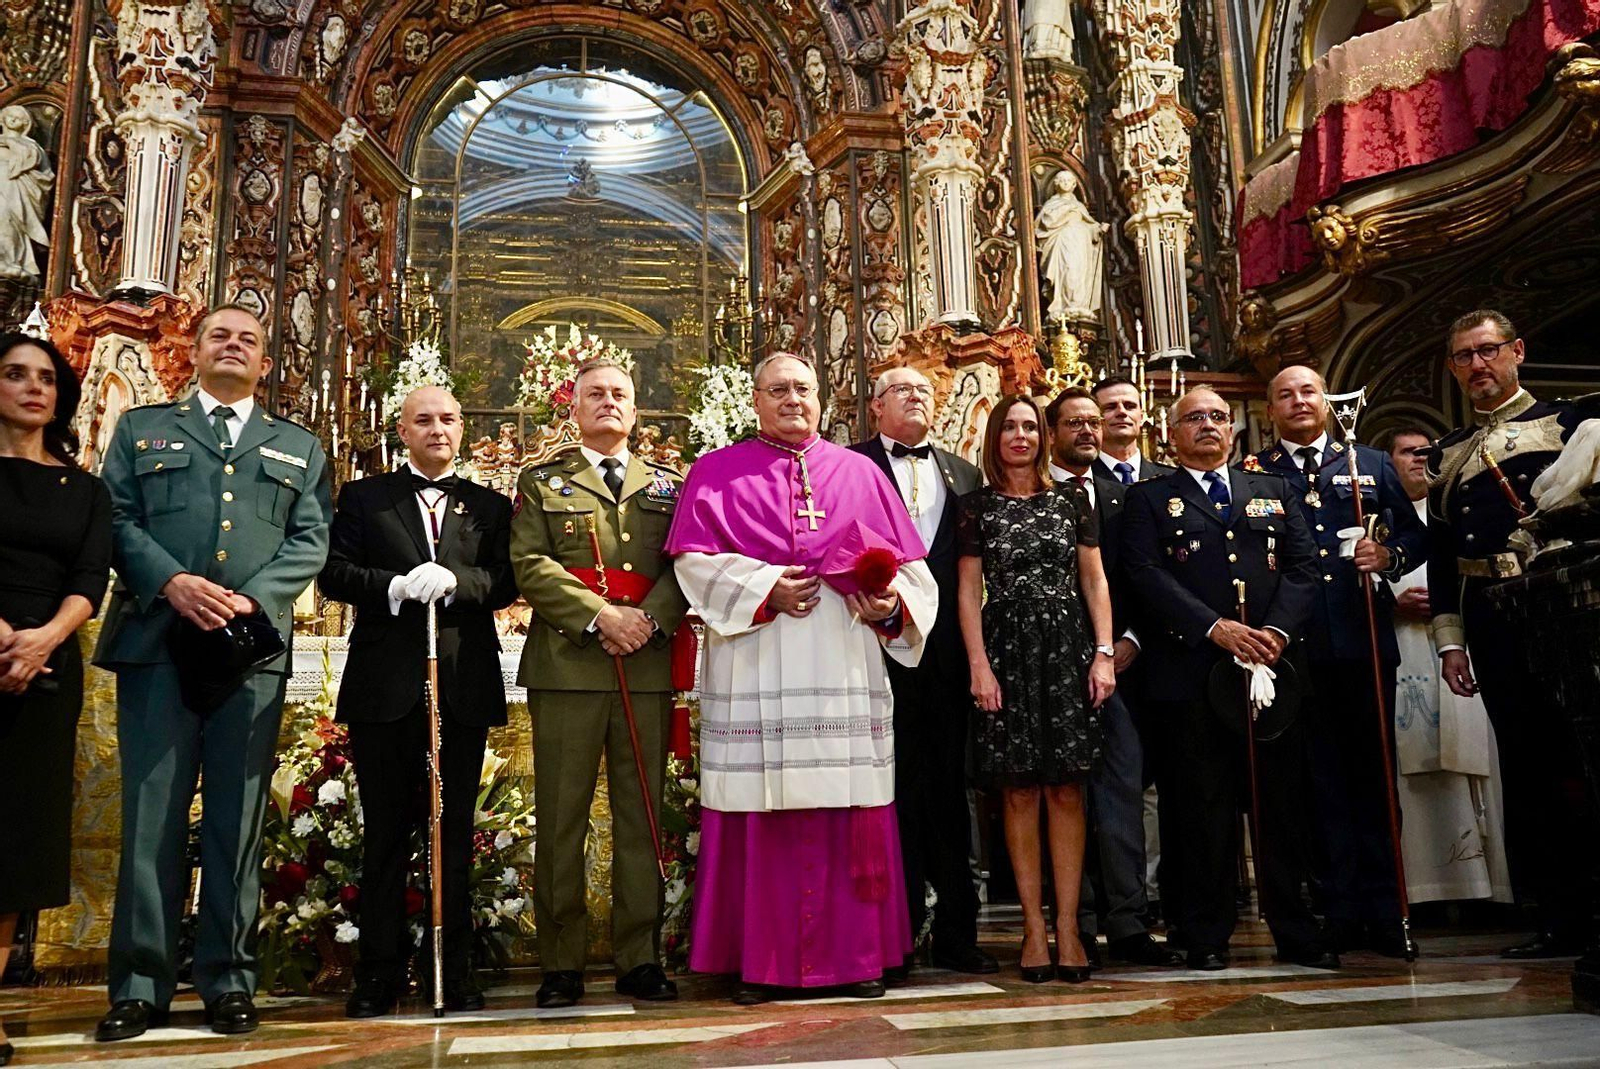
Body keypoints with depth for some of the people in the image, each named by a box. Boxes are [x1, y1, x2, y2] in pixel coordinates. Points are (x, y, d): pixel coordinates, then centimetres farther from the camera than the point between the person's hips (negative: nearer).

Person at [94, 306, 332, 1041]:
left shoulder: (299, 447, 20)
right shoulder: (142, 428, 18)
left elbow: (311, 540, 8)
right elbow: (117, 519, 6)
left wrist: (252, 598, -9)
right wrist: (172, 581, -12)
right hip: (156, 641, -1)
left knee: (237, 819, 2)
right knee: (152, 816, -1)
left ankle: (227, 982, 8)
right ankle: (139, 986, 6)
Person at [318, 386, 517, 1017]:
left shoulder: (490, 507, 14)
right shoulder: (363, 497, 11)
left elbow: (506, 582, 1)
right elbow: (334, 572, 0)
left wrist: (453, 580, -17)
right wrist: (398, 586, -16)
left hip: (464, 686, 1)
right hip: (385, 686, -1)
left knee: (456, 834, 6)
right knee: (385, 834, 6)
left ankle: (456, 974, 14)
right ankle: (380, 975, 15)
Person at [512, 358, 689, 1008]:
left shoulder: (668, 485, 19)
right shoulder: (542, 482, 13)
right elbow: (530, 565, 0)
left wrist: (649, 618, -10)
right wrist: (598, 615, -11)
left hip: (648, 667, 2)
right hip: (567, 666, -2)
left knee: (640, 815, 4)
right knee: (561, 819, 0)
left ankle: (640, 959, 11)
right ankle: (561, 964, 8)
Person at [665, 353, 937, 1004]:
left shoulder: (859, 473, 17)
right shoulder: (717, 473, 11)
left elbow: (905, 563, 12)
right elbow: (695, 558, -1)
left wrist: (890, 603, -8)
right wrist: (766, 587, -13)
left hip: (845, 671, 2)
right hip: (755, 671, -2)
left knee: (849, 811, 2)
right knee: (759, 813, -2)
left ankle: (855, 953, 12)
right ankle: (758, 958, 8)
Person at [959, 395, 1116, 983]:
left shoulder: (1071, 498, 10)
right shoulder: (978, 505, 7)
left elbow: (1094, 580, 9)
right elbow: (969, 590, 3)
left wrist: (1103, 653, -1)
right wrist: (979, 665, -6)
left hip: (1066, 645, 1)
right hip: (1006, 648, -1)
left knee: (1066, 790, -1)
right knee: (1019, 791, 0)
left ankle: (1068, 928, 4)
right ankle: (1034, 928, 6)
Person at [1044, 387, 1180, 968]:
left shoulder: (1120, 496, 16)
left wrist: (1130, 640, 0)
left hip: (1115, 659, 4)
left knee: (1123, 787, 0)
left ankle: (1127, 924, 5)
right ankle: (1081, 928, 8)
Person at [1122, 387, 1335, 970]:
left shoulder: (1274, 492, 18)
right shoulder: (1149, 498, 9)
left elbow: (1302, 564, 8)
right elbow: (1146, 572, -4)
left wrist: (1278, 630, -9)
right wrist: (1215, 628, -15)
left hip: (1273, 663, 3)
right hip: (1193, 669, -2)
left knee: (1281, 801, 5)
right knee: (1205, 806, 1)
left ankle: (1294, 931, 15)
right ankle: (1208, 936, 10)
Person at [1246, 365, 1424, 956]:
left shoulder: (1372, 464, 16)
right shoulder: (1253, 474, 10)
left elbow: (1414, 535, 12)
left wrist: (1389, 555, -7)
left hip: (1365, 641, 1)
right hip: (1296, 647, -1)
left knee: (1373, 772, 5)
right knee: (1322, 778, 3)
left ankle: (1384, 910, 13)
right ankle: (1342, 911, 10)